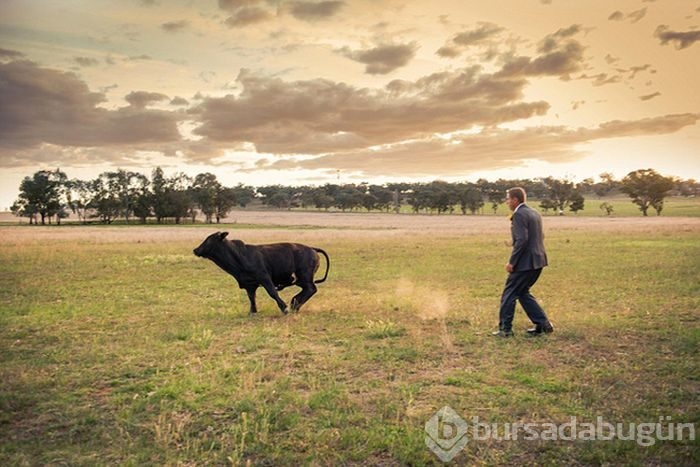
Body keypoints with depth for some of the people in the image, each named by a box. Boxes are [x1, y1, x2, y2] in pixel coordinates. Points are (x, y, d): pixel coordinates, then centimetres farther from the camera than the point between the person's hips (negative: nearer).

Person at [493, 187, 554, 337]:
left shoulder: (519, 215, -15)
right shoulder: (534, 213, 15)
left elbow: (522, 240, -23)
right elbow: (540, 236, 20)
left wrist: (512, 261, -18)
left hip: (525, 262, -9)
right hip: (538, 260, 9)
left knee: (509, 294, 2)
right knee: (522, 292, 19)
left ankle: (505, 329, 9)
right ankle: (543, 324, 17)